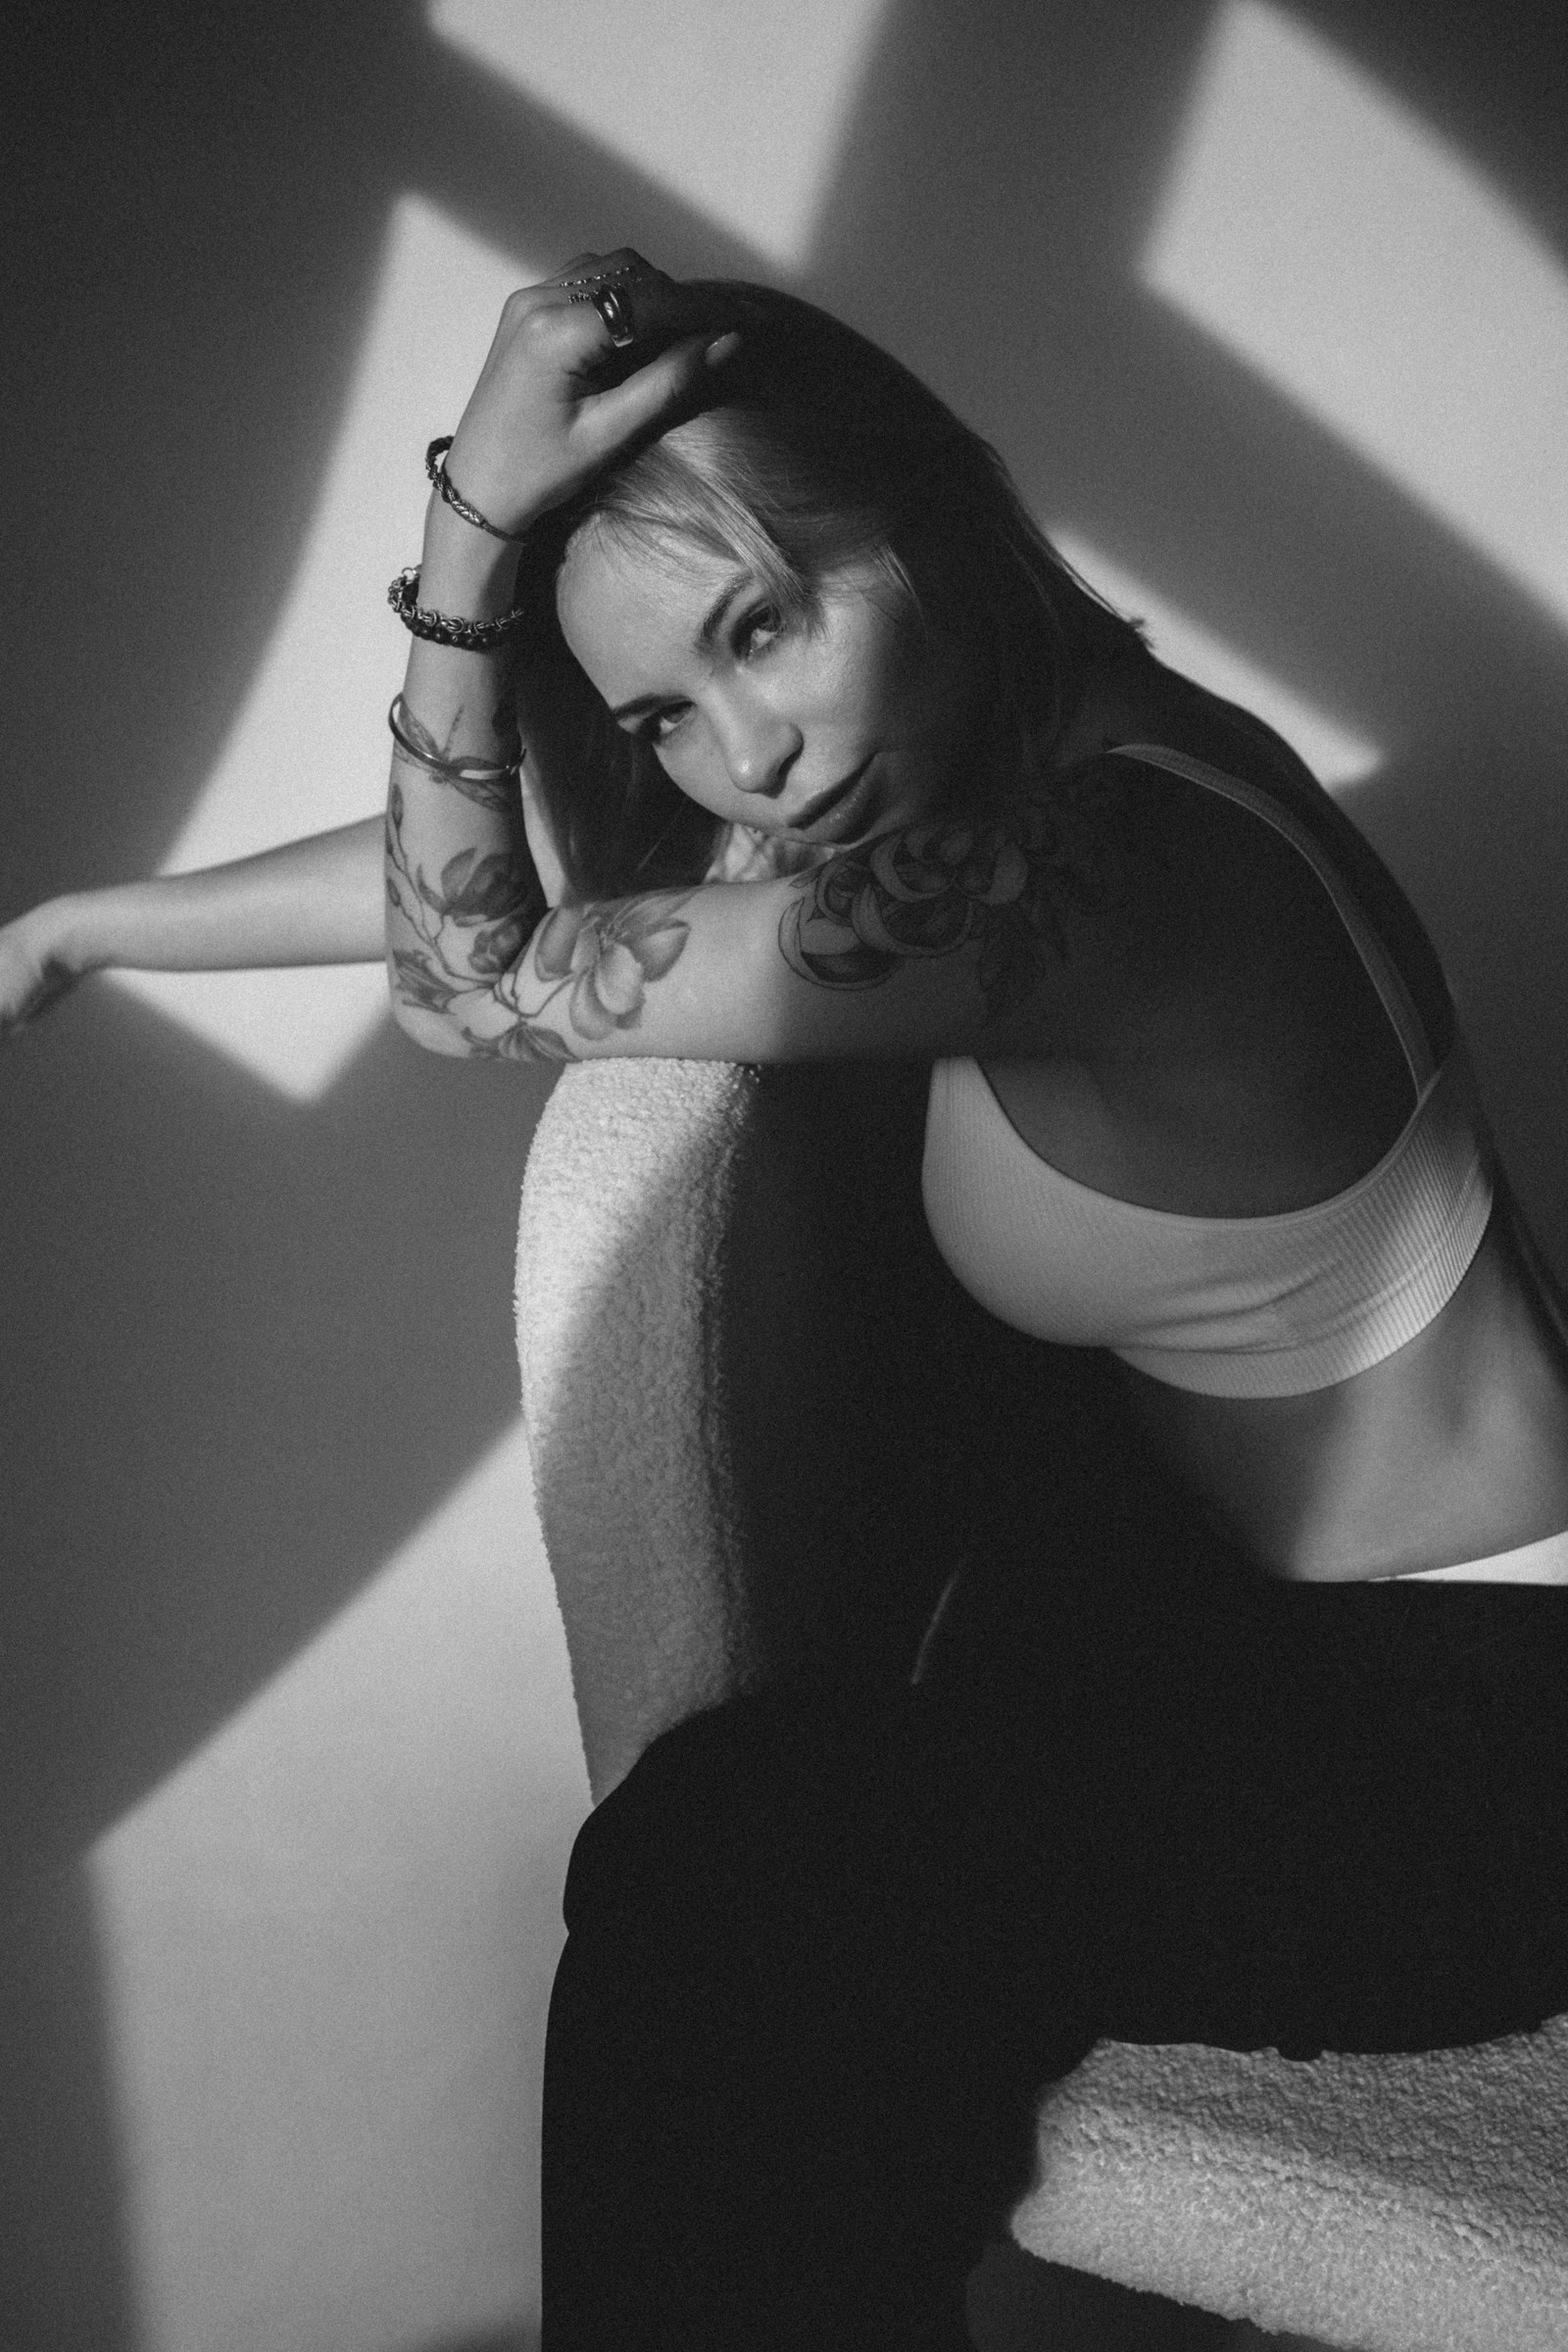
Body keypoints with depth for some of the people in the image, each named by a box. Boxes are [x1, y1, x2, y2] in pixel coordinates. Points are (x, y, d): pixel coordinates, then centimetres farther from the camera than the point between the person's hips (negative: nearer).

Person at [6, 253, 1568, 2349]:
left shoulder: (1096, 875, -31)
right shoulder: (1042, 762, -4)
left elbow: (472, 969, -19)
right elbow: (495, 869, 2)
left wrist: (480, 511, -21)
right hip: (1276, 1596, 8)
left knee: (744, 1907, -15)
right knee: (726, 1848, -4)